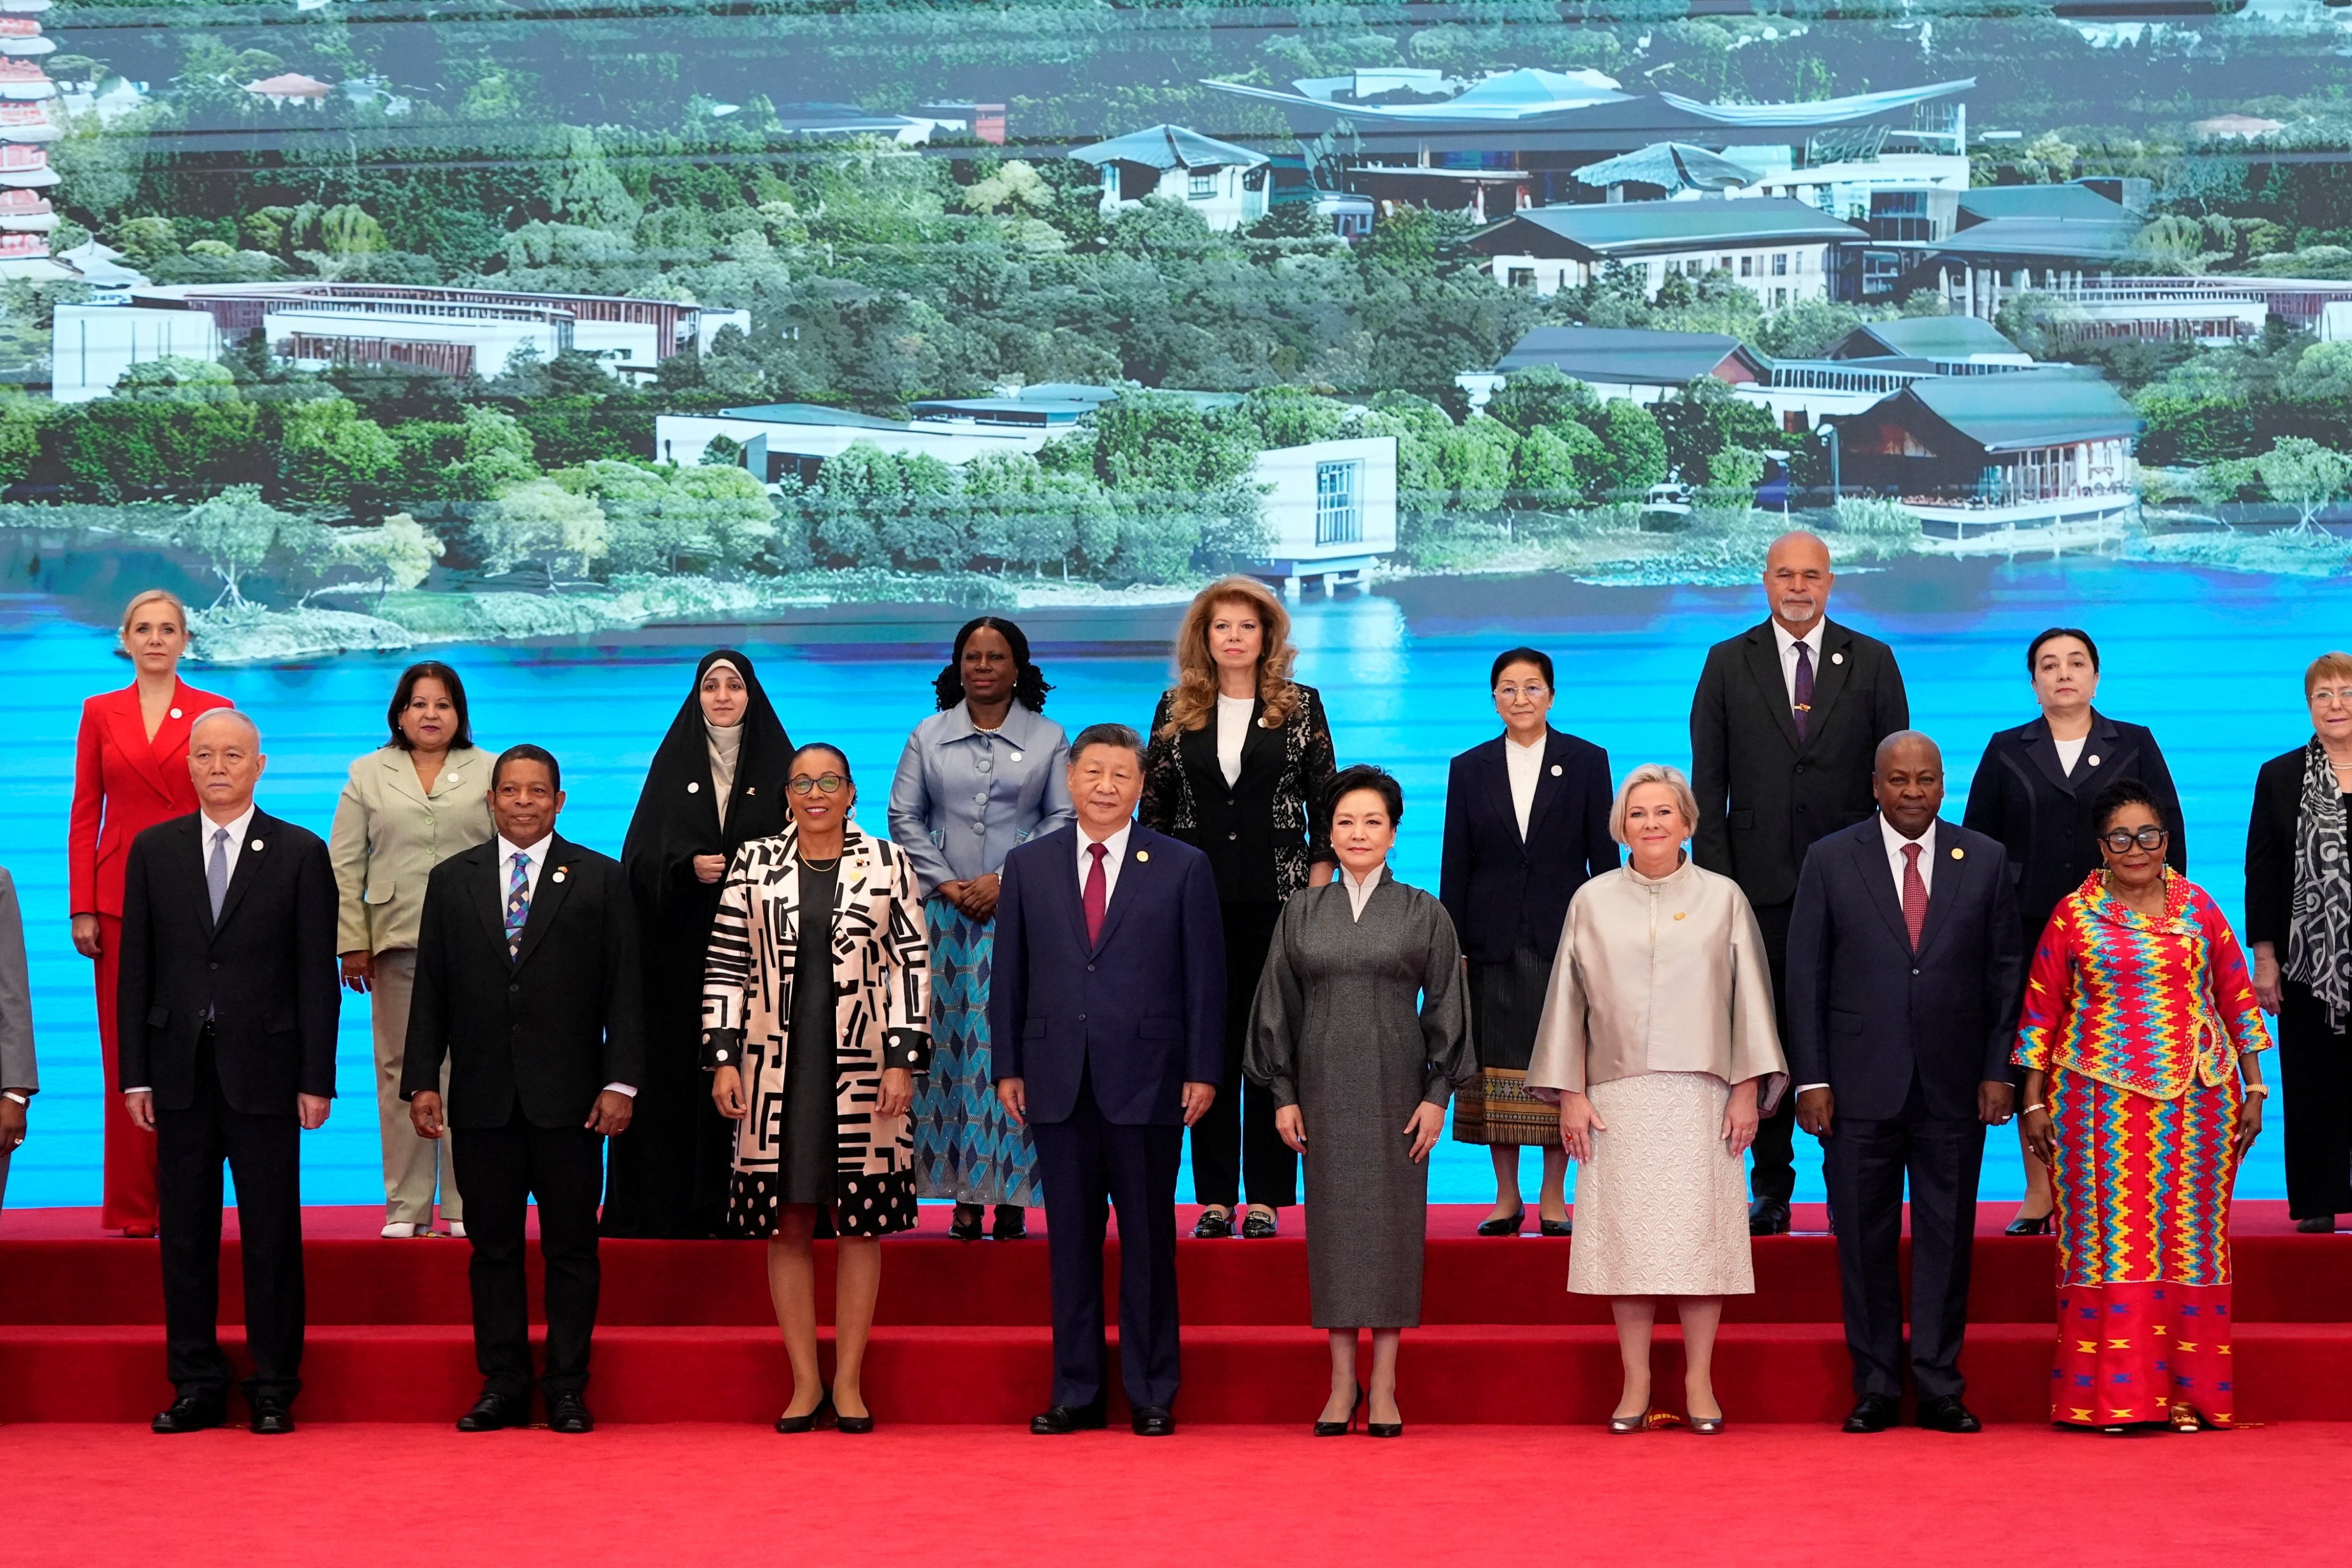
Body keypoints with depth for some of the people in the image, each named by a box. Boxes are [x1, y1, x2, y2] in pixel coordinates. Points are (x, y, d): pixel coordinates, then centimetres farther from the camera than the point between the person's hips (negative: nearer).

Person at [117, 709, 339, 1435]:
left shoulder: (300, 854, 2)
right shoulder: (153, 850, 8)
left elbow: (317, 975, 0)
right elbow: (136, 969, 7)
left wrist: (317, 1080, -6)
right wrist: (135, 1073, 1)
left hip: (263, 1069, -2)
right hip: (179, 1069, 2)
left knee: (272, 1236, 1)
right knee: (184, 1234, 5)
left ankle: (273, 1391, 8)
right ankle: (196, 1386, 13)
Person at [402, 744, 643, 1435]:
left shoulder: (600, 879, 5)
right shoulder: (451, 880, 10)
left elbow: (623, 990, 1)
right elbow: (430, 992, 9)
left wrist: (620, 1081, -7)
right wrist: (422, 1080, 1)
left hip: (568, 1097, -2)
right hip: (483, 1096, 2)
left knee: (571, 1247, 2)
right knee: (493, 1247, 5)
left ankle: (567, 1389, 8)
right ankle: (503, 1386, 11)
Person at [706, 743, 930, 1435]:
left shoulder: (887, 863, 3)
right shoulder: (753, 865, 6)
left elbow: (912, 965, 1)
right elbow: (725, 968, 5)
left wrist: (903, 1062, -7)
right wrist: (724, 1060, -3)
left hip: (863, 1067, -1)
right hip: (777, 1066, 1)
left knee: (861, 1221, 3)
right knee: (788, 1224, 4)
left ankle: (848, 1381, 11)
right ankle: (805, 1382, 11)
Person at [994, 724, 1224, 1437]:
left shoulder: (1183, 868, 4)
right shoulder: (1028, 866, 9)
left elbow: (1205, 977, 1)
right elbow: (1009, 975, 10)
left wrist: (1203, 1072, -4)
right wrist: (1008, 1067, 4)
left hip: (1146, 1079, -2)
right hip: (1058, 1081, 2)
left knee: (1149, 1240, 3)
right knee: (1070, 1238, 6)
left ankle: (1152, 1394, 10)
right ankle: (1077, 1391, 12)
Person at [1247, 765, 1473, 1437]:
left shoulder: (1424, 913, 3)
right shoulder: (1301, 913, 8)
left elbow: (1445, 1005, 2)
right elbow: (1280, 1006, 8)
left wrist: (1439, 1094, -5)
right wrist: (1283, 1093, 2)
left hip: (1395, 1089, -1)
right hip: (1325, 1090, 2)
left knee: (1393, 1223, -1)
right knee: (1332, 1224, 2)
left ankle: (1384, 1384, 4)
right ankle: (1343, 1382, 8)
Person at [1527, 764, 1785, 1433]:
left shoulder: (1723, 899, 6)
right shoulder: (1593, 902, 8)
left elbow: (1748, 995, 6)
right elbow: (1570, 1000, 8)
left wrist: (1748, 1087, -1)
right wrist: (1569, 1091, 3)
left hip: (1700, 1096, -1)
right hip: (1617, 1098, 1)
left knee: (1700, 1235, -1)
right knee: (1626, 1237, 0)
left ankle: (1700, 1382, 6)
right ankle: (1636, 1385, 7)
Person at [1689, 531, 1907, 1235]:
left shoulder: (1872, 662, 6)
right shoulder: (1728, 664, 7)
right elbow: (1708, 782, 4)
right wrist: (1715, 878, -4)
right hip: (1762, 880, 1)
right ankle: (1771, 1189, 10)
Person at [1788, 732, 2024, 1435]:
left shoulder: (1984, 861, 6)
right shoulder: (1830, 861, 3)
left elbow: (2007, 972, 7)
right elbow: (1806, 976, 2)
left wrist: (2000, 1071, 0)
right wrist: (1811, 1078, -4)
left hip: (1954, 1086, 1)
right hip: (1860, 1086, -1)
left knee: (1947, 1238, 4)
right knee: (1865, 1240, 3)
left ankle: (1940, 1387, 11)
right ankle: (1876, 1388, 12)